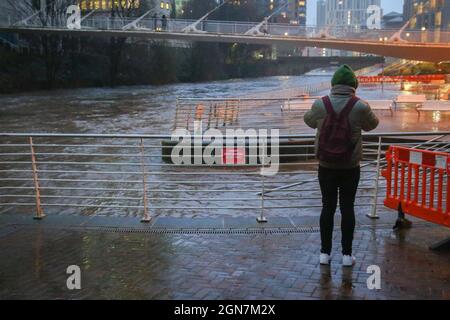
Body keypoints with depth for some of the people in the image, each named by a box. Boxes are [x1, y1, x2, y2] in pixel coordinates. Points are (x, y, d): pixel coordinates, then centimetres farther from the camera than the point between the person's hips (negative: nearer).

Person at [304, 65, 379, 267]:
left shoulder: (320, 104, -10)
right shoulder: (360, 107, -13)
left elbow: (309, 121, 10)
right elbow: (372, 124, 8)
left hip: (326, 167, 1)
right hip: (350, 168, -1)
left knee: (327, 207, 11)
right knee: (347, 208, 9)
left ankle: (325, 253, 16)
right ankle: (347, 254, 14)